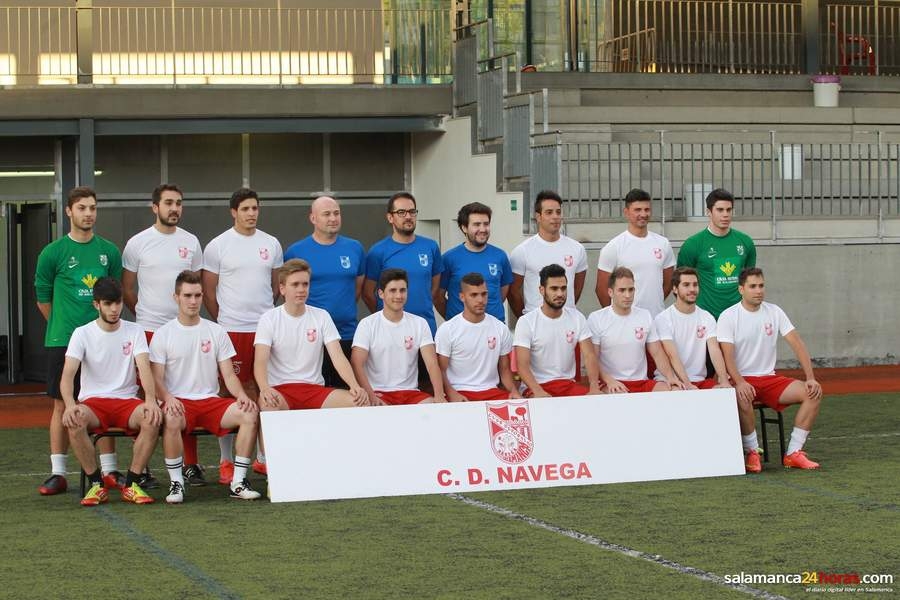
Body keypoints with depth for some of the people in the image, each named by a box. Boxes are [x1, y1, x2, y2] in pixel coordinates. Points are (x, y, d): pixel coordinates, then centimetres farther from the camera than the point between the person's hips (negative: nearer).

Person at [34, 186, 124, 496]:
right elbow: (42, 297, 4)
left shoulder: (109, 251, 5)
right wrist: (63, 326, 8)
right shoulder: (53, 252, -3)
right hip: (62, 340, -2)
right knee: (63, 404, 1)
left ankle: (109, 469, 11)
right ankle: (58, 473, 6)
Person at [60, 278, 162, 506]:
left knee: (153, 418, -32)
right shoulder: (82, 334, 0)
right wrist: (70, 404, -32)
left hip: (127, 401, 1)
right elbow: (68, 374, -11)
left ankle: (131, 484, -18)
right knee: (75, 421, -36)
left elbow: (145, 368, -10)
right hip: (93, 401, -1)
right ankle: (96, 484, -18)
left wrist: (151, 400, -30)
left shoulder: (134, 331, 4)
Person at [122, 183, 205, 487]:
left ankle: (190, 464, 10)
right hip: (149, 329, -3)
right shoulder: (138, 243, -1)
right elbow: (127, 288, 6)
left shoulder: (191, 242, 8)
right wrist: (144, 314, 6)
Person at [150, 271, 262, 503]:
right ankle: (176, 482, -22)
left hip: (211, 401, 3)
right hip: (179, 402, -3)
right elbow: (156, 378, 0)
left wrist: (242, 395, -12)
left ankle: (238, 482, -17)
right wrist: (168, 398, -22)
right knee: (171, 420, -39)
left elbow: (228, 374, 9)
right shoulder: (163, 334, 4)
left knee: (250, 413, -24)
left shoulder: (216, 332, 11)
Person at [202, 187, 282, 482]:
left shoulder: (271, 244, 10)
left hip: (266, 328, 3)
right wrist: (223, 320, 5)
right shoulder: (218, 246, -1)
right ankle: (225, 461, 5)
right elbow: (208, 292, 3)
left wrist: (263, 312, 14)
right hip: (232, 330, -3)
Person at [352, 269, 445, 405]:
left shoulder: (420, 324, 7)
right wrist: (370, 396, -24)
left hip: (411, 393, 4)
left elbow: (432, 363, -2)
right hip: (380, 393, -3)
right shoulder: (367, 324, 0)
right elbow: (357, 364, -8)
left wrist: (439, 396, -19)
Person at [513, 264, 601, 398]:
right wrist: (539, 392, -30)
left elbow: (589, 356, -1)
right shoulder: (526, 322, -5)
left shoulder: (577, 317, 7)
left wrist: (594, 388, -19)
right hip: (537, 387, -4)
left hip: (569, 385, 4)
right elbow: (523, 365, -12)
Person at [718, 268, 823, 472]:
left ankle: (793, 453, -12)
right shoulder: (728, 317, -6)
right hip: (742, 380, -5)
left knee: (813, 392, -16)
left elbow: (797, 344, 2)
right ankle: (751, 453, -19)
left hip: (769, 378, 5)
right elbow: (727, 356, -15)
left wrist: (810, 378, -9)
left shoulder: (774, 312, 6)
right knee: (743, 397, -40)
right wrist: (740, 382, -32)